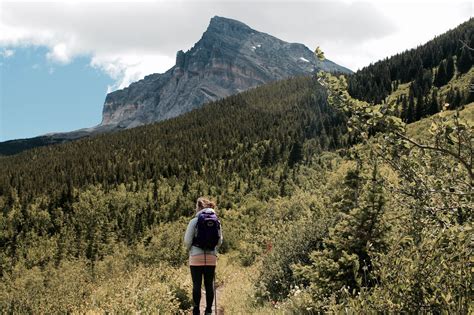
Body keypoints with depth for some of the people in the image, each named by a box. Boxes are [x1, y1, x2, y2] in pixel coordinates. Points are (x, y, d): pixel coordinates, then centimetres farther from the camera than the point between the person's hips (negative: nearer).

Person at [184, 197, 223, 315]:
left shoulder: (194, 221, -6)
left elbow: (187, 241, -5)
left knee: (197, 285, 2)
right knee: (209, 284, 8)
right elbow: (219, 241, 7)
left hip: (196, 257, -3)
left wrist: (191, 249, 14)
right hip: (211, 257, 3)